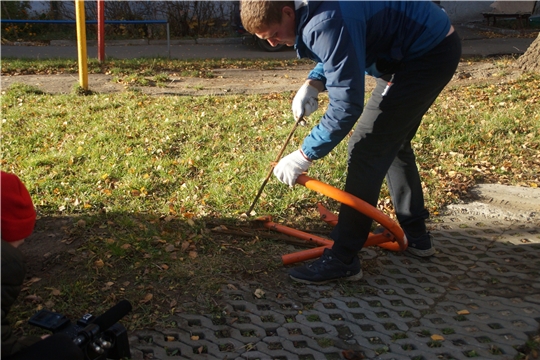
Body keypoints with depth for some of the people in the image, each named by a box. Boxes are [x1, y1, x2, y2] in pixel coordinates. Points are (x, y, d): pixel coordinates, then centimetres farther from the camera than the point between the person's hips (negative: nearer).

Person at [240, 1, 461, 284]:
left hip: (428, 54, -10)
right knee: (390, 143, 18)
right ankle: (415, 235, 32)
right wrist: (312, 84, -3)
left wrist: (304, 156, -23)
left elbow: (347, 106, -30)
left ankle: (342, 260, -6)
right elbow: (339, 56, 17)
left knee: (366, 150, -13)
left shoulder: (328, 23, -30)